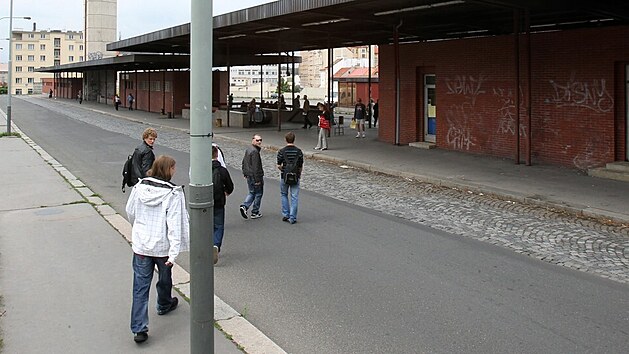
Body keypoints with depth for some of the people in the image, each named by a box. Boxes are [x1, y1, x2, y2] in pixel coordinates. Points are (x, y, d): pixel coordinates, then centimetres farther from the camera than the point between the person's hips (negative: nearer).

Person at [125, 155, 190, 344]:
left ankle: (139, 329, 0)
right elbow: (174, 224, -21)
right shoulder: (173, 194, -17)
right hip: (162, 246, -3)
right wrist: (173, 253, -21)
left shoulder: (140, 187, -4)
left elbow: (130, 211, 9)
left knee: (140, 287, 4)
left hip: (140, 245, 3)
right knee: (164, 278, 25)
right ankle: (164, 305, 51)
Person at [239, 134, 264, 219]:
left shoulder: (248, 149, 10)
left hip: (249, 176, 9)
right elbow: (255, 167, -24)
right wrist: (257, 180, -22)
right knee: (258, 194, 5)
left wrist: (245, 173, 27)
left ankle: (244, 206, 1)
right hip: (255, 176, -9)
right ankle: (255, 213, 11)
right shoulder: (255, 152, -21)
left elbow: (244, 162, 20)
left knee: (252, 192, 19)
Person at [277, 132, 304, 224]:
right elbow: (301, 166, -1)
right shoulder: (299, 151, -4)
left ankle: (286, 215, 16)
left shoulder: (281, 151, -8)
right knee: (294, 197, 4)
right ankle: (292, 218, 1)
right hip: (295, 177, 0)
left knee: (284, 195, 19)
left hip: (284, 176, 0)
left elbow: (279, 165, -6)